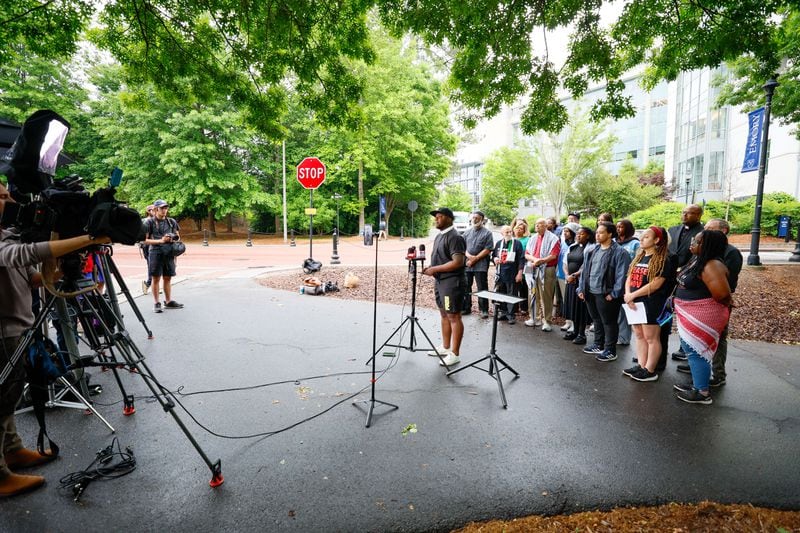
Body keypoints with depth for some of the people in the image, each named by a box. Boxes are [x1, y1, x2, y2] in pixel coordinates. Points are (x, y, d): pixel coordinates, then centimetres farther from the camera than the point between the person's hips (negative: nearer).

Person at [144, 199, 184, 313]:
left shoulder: (171, 221, 10)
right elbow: (145, 240, -5)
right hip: (156, 252, -4)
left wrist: (174, 239, 0)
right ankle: (156, 303, 10)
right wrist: (160, 241, -15)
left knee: (168, 278, 10)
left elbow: (177, 236, 22)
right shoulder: (150, 222, -2)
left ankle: (168, 301, 18)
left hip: (169, 252, 4)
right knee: (156, 278, 2)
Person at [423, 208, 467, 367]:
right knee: (444, 314, 17)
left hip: (452, 282, -10)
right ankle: (445, 347, 30)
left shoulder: (454, 237, -16)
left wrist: (435, 269, -19)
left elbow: (458, 262, -23)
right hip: (440, 281, 10)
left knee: (453, 316, -2)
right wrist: (430, 267, 4)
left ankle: (454, 354, 6)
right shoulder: (439, 236, 14)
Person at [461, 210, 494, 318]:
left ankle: (484, 310, 9)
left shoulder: (487, 233, -1)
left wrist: (475, 258, -12)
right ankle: (466, 308, 22)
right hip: (467, 264, 5)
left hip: (481, 265, -5)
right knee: (466, 287, 10)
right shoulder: (467, 232, 13)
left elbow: (488, 249, -8)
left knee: (482, 288, 0)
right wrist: (469, 256, -9)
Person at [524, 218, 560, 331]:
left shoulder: (553, 238, -3)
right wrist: (535, 259, -11)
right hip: (533, 270, 6)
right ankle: (535, 318, 21)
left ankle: (547, 321, 1)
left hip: (547, 270, -6)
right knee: (534, 295, 11)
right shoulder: (533, 238, 15)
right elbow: (527, 254, 8)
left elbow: (553, 255, -14)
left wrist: (540, 261, -15)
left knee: (546, 296, -5)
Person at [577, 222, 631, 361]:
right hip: (590, 293, 7)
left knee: (608, 322, 3)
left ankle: (610, 351, 15)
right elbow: (585, 270, 14)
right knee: (597, 320, 19)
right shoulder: (592, 251, 11)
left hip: (606, 294, -7)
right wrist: (581, 288, 9)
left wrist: (613, 293, -18)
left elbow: (621, 275, -15)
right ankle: (598, 345, 33)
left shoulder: (619, 252, -11)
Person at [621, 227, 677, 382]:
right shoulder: (638, 257, 13)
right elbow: (629, 278, 10)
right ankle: (641, 366, 23)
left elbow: (656, 284, -17)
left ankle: (650, 371, 10)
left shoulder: (663, 260, -10)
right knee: (639, 336, 13)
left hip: (651, 304, -8)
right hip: (635, 303, 8)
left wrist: (633, 295, -14)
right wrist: (628, 296, -7)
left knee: (651, 338, 1)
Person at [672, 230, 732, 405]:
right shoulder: (697, 260, 8)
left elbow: (722, 294, -28)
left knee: (696, 352, 0)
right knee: (691, 350, 18)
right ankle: (697, 384, 32)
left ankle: (703, 393, 12)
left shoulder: (711, 266, -23)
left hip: (702, 317, -10)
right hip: (690, 316, 10)